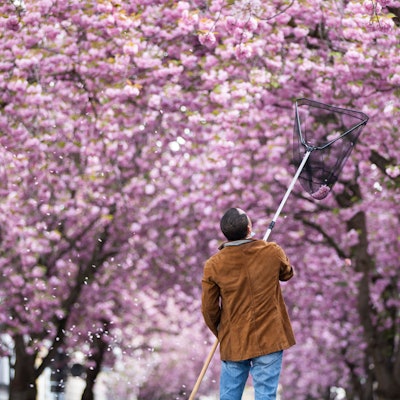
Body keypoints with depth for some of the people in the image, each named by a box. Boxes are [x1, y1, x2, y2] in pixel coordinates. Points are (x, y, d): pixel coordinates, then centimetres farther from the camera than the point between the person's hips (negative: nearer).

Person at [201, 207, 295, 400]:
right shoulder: (272, 252, -9)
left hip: (232, 342, 1)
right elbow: (287, 274, 15)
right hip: (269, 339, -1)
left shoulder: (213, 265, -8)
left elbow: (209, 308, 0)